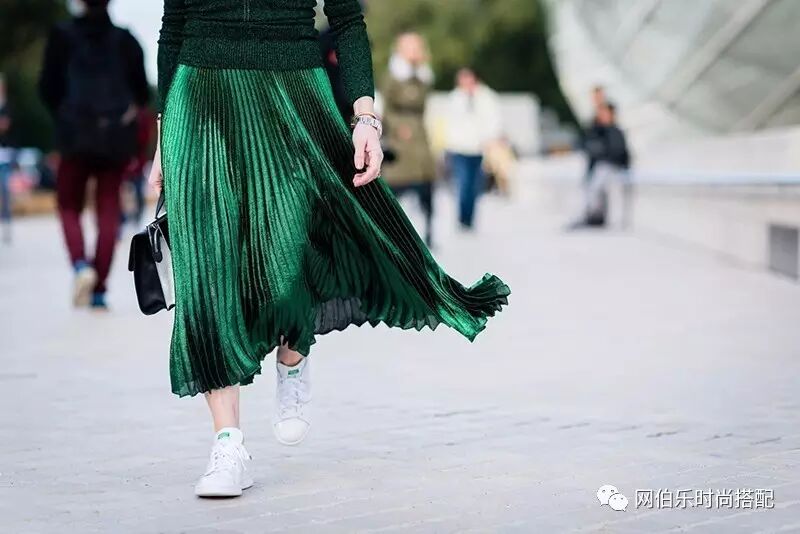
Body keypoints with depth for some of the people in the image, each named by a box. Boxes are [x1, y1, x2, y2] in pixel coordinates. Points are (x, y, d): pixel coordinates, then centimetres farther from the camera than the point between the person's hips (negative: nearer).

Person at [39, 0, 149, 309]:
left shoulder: (63, 36, 1)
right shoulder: (125, 39, 5)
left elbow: (48, 88, 0)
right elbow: (142, 92, 3)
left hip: (76, 135, -1)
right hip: (117, 138, 1)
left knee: (69, 206, 11)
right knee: (108, 211, 5)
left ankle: (81, 263, -16)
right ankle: (99, 290, -1)